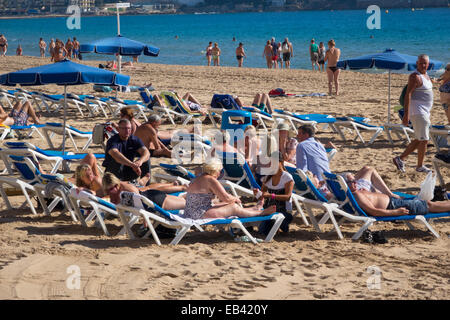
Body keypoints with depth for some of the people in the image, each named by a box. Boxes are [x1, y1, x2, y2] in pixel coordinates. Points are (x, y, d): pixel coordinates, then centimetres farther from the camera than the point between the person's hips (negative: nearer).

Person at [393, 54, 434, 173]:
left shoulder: (426, 75, 15)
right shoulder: (415, 76, -14)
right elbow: (408, 94, -20)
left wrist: (428, 114, 24)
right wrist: (406, 114, -27)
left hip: (424, 111, 10)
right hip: (417, 111, -10)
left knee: (419, 140, 13)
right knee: (424, 140, -5)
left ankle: (400, 159, 16)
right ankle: (420, 166, 6)